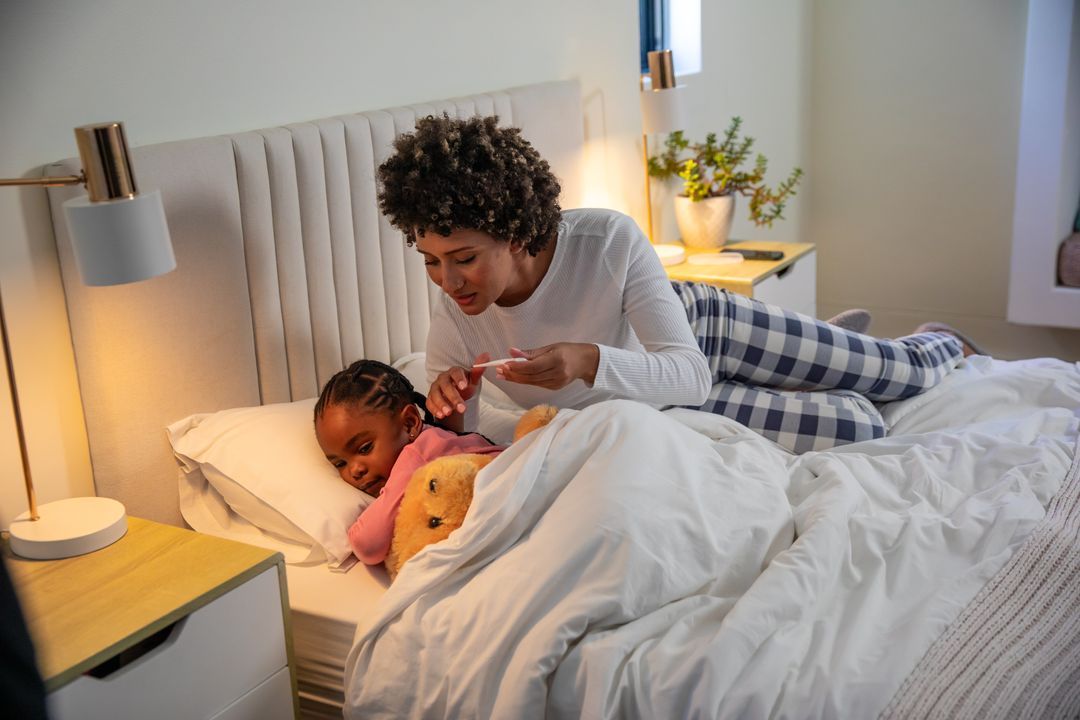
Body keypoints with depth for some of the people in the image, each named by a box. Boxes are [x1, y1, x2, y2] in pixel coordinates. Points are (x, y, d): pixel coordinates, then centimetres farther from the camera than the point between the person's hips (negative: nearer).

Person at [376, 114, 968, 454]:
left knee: (901, 373, 10)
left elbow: (691, 375, -34)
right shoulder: (453, 312, -27)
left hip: (700, 325, -1)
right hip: (667, 417, 1)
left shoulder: (609, 241, -36)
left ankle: (941, 346, 51)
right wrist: (447, 404, -40)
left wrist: (590, 362, -53)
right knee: (861, 427, -2)